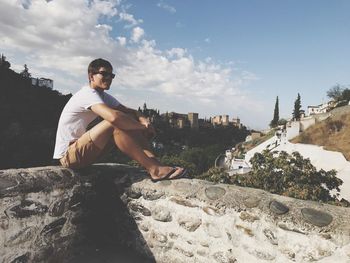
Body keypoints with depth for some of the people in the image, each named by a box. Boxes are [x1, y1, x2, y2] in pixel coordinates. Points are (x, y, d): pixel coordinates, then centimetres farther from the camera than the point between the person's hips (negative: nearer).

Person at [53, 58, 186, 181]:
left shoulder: (104, 96, 10)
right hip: (67, 156, -9)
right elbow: (114, 117, -37)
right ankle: (154, 169, -28)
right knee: (115, 124, -29)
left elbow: (128, 111, 7)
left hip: (82, 151, 9)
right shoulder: (88, 94, -20)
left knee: (126, 123, -5)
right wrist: (142, 127, -23)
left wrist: (143, 119, -16)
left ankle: (155, 163, -17)